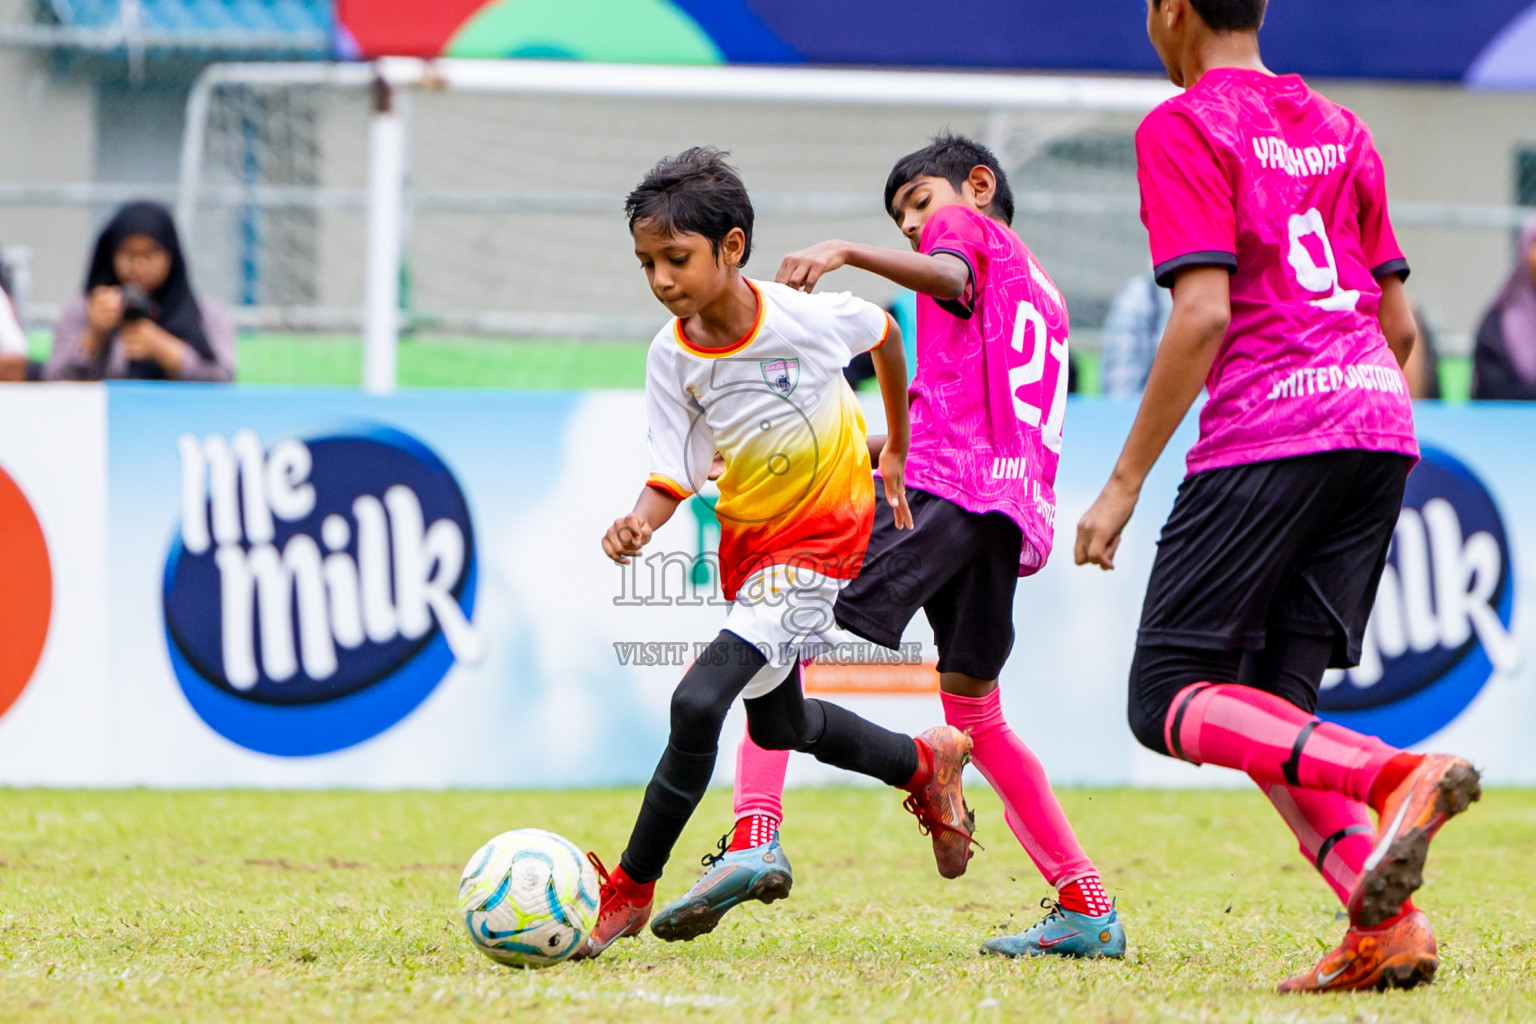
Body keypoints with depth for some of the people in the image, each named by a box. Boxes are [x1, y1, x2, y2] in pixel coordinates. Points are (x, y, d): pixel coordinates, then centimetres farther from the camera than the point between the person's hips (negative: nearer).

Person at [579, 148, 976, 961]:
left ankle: (630, 889, -11)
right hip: (745, 539, 7)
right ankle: (926, 764, 50)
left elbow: (884, 335, 2)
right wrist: (639, 525, -33)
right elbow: (672, 475, -10)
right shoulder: (672, 357, -11)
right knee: (776, 725, 24)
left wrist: (896, 452, 13)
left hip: (819, 538, -6)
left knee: (698, 702, -22)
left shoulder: (807, 317, -20)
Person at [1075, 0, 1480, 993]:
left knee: (1170, 703, -4)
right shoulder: (1339, 127, 21)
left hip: (1267, 430, -7)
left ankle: (1396, 775, -27)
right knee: (1273, 708, 10)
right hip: (1379, 423, 7)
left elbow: (1203, 315, -12)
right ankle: (1387, 926, -10)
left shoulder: (1183, 127, -1)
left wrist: (1125, 483, -9)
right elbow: (1401, 325, 21)